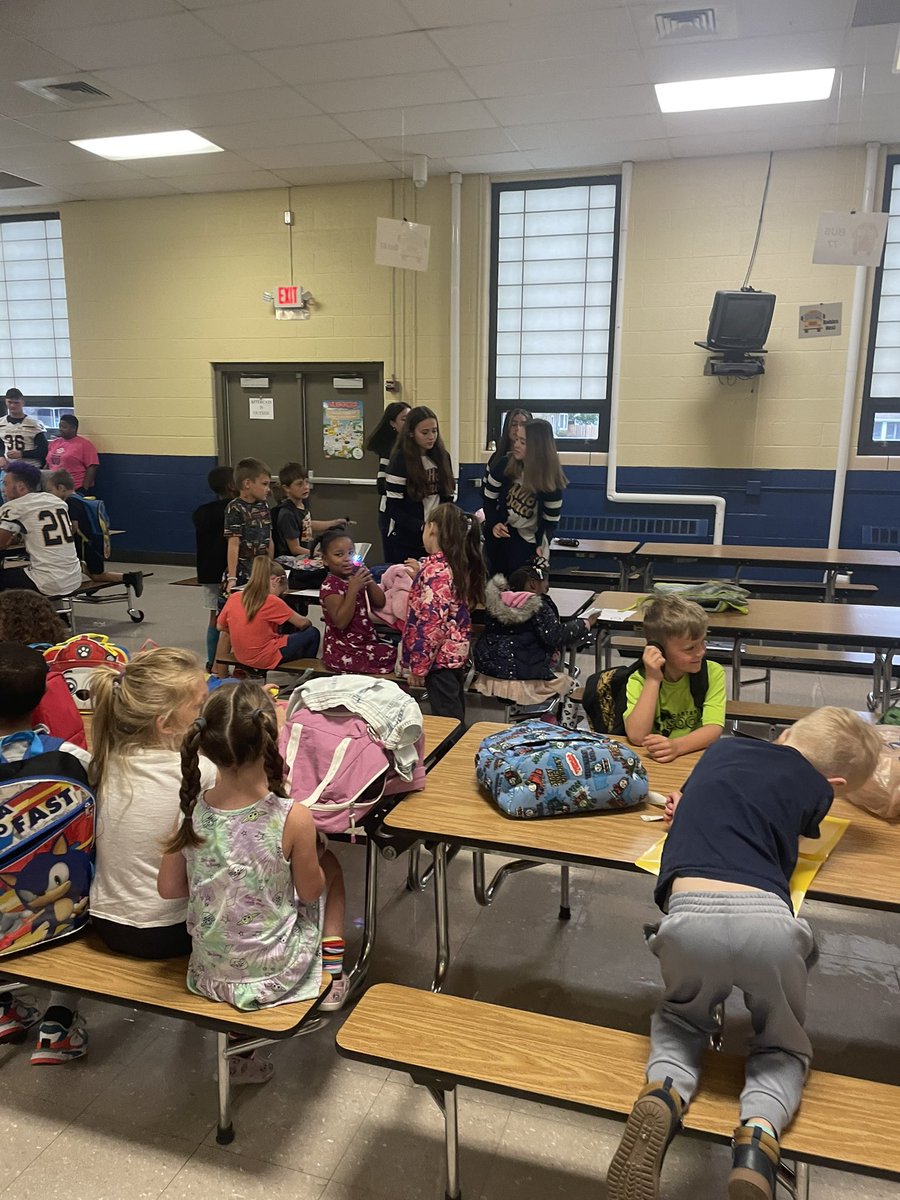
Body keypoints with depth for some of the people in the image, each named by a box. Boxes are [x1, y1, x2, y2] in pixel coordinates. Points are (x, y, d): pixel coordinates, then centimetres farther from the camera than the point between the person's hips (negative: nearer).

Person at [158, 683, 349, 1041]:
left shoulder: (192, 810, -16)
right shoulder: (293, 817, -26)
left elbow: (169, 887, -3)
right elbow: (310, 891, -11)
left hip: (209, 970, 3)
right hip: (275, 972, -2)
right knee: (330, 864, 19)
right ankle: (333, 975, 17)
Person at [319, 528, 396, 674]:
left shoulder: (356, 578, 6)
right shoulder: (330, 587, -16)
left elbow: (380, 603, 5)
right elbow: (341, 622, -25)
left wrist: (369, 580, -11)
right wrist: (353, 589, -29)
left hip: (366, 643, 8)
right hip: (345, 653, -8)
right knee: (395, 656, -12)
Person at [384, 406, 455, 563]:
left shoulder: (442, 457, 7)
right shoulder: (400, 460, -9)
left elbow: (449, 496, 11)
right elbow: (394, 508, -12)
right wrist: (422, 527, -22)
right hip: (405, 541, -4)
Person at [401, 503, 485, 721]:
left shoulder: (435, 569, -20)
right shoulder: (459, 565, 7)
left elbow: (433, 623, -25)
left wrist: (418, 665, -18)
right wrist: (419, 571, 29)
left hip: (440, 656, -9)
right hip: (457, 652, 9)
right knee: (455, 717, 18)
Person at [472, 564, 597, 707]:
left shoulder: (497, 600, 6)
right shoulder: (537, 606, -13)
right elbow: (556, 636, -18)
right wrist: (586, 624, -6)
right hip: (521, 678, -6)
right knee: (565, 681, 16)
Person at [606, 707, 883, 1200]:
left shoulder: (723, 747, 24)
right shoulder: (816, 790, 17)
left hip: (691, 914, 2)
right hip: (766, 919, -1)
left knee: (681, 1020, 31)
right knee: (784, 1047, 27)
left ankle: (664, 1092, -1)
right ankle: (759, 1132, -4)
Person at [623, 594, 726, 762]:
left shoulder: (713, 673, -3)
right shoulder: (639, 681, -6)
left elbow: (714, 728, -13)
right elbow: (636, 737, -19)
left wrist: (676, 746, -30)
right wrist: (653, 680, -20)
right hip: (652, 762, -1)